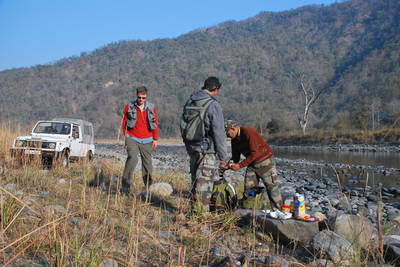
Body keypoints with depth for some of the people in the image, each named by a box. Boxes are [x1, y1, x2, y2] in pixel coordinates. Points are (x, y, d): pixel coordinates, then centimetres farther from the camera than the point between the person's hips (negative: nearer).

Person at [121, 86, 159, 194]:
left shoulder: (151, 108, 5)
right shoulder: (129, 107, 0)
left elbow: (155, 123, 11)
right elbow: (124, 122, 6)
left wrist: (155, 139, 9)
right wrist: (126, 136, -2)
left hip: (147, 141, 3)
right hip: (132, 139, -2)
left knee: (147, 162, 8)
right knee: (132, 158, -23)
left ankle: (149, 186, 22)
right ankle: (125, 186, -21)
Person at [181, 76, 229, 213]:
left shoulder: (189, 102, 8)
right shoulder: (213, 105, -14)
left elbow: (183, 127, 15)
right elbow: (218, 133, -16)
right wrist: (223, 156, -9)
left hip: (193, 149, 7)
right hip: (208, 151, -7)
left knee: (195, 180, 17)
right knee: (204, 183, -1)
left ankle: (195, 208, 26)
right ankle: (202, 212, 4)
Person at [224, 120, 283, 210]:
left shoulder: (248, 132, -24)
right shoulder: (234, 140, 1)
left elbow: (255, 153, -27)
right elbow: (236, 157, 7)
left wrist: (240, 165, -27)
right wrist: (230, 166, -13)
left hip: (264, 161, -8)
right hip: (252, 163, 8)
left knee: (271, 187, -2)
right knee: (248, 188, 0)